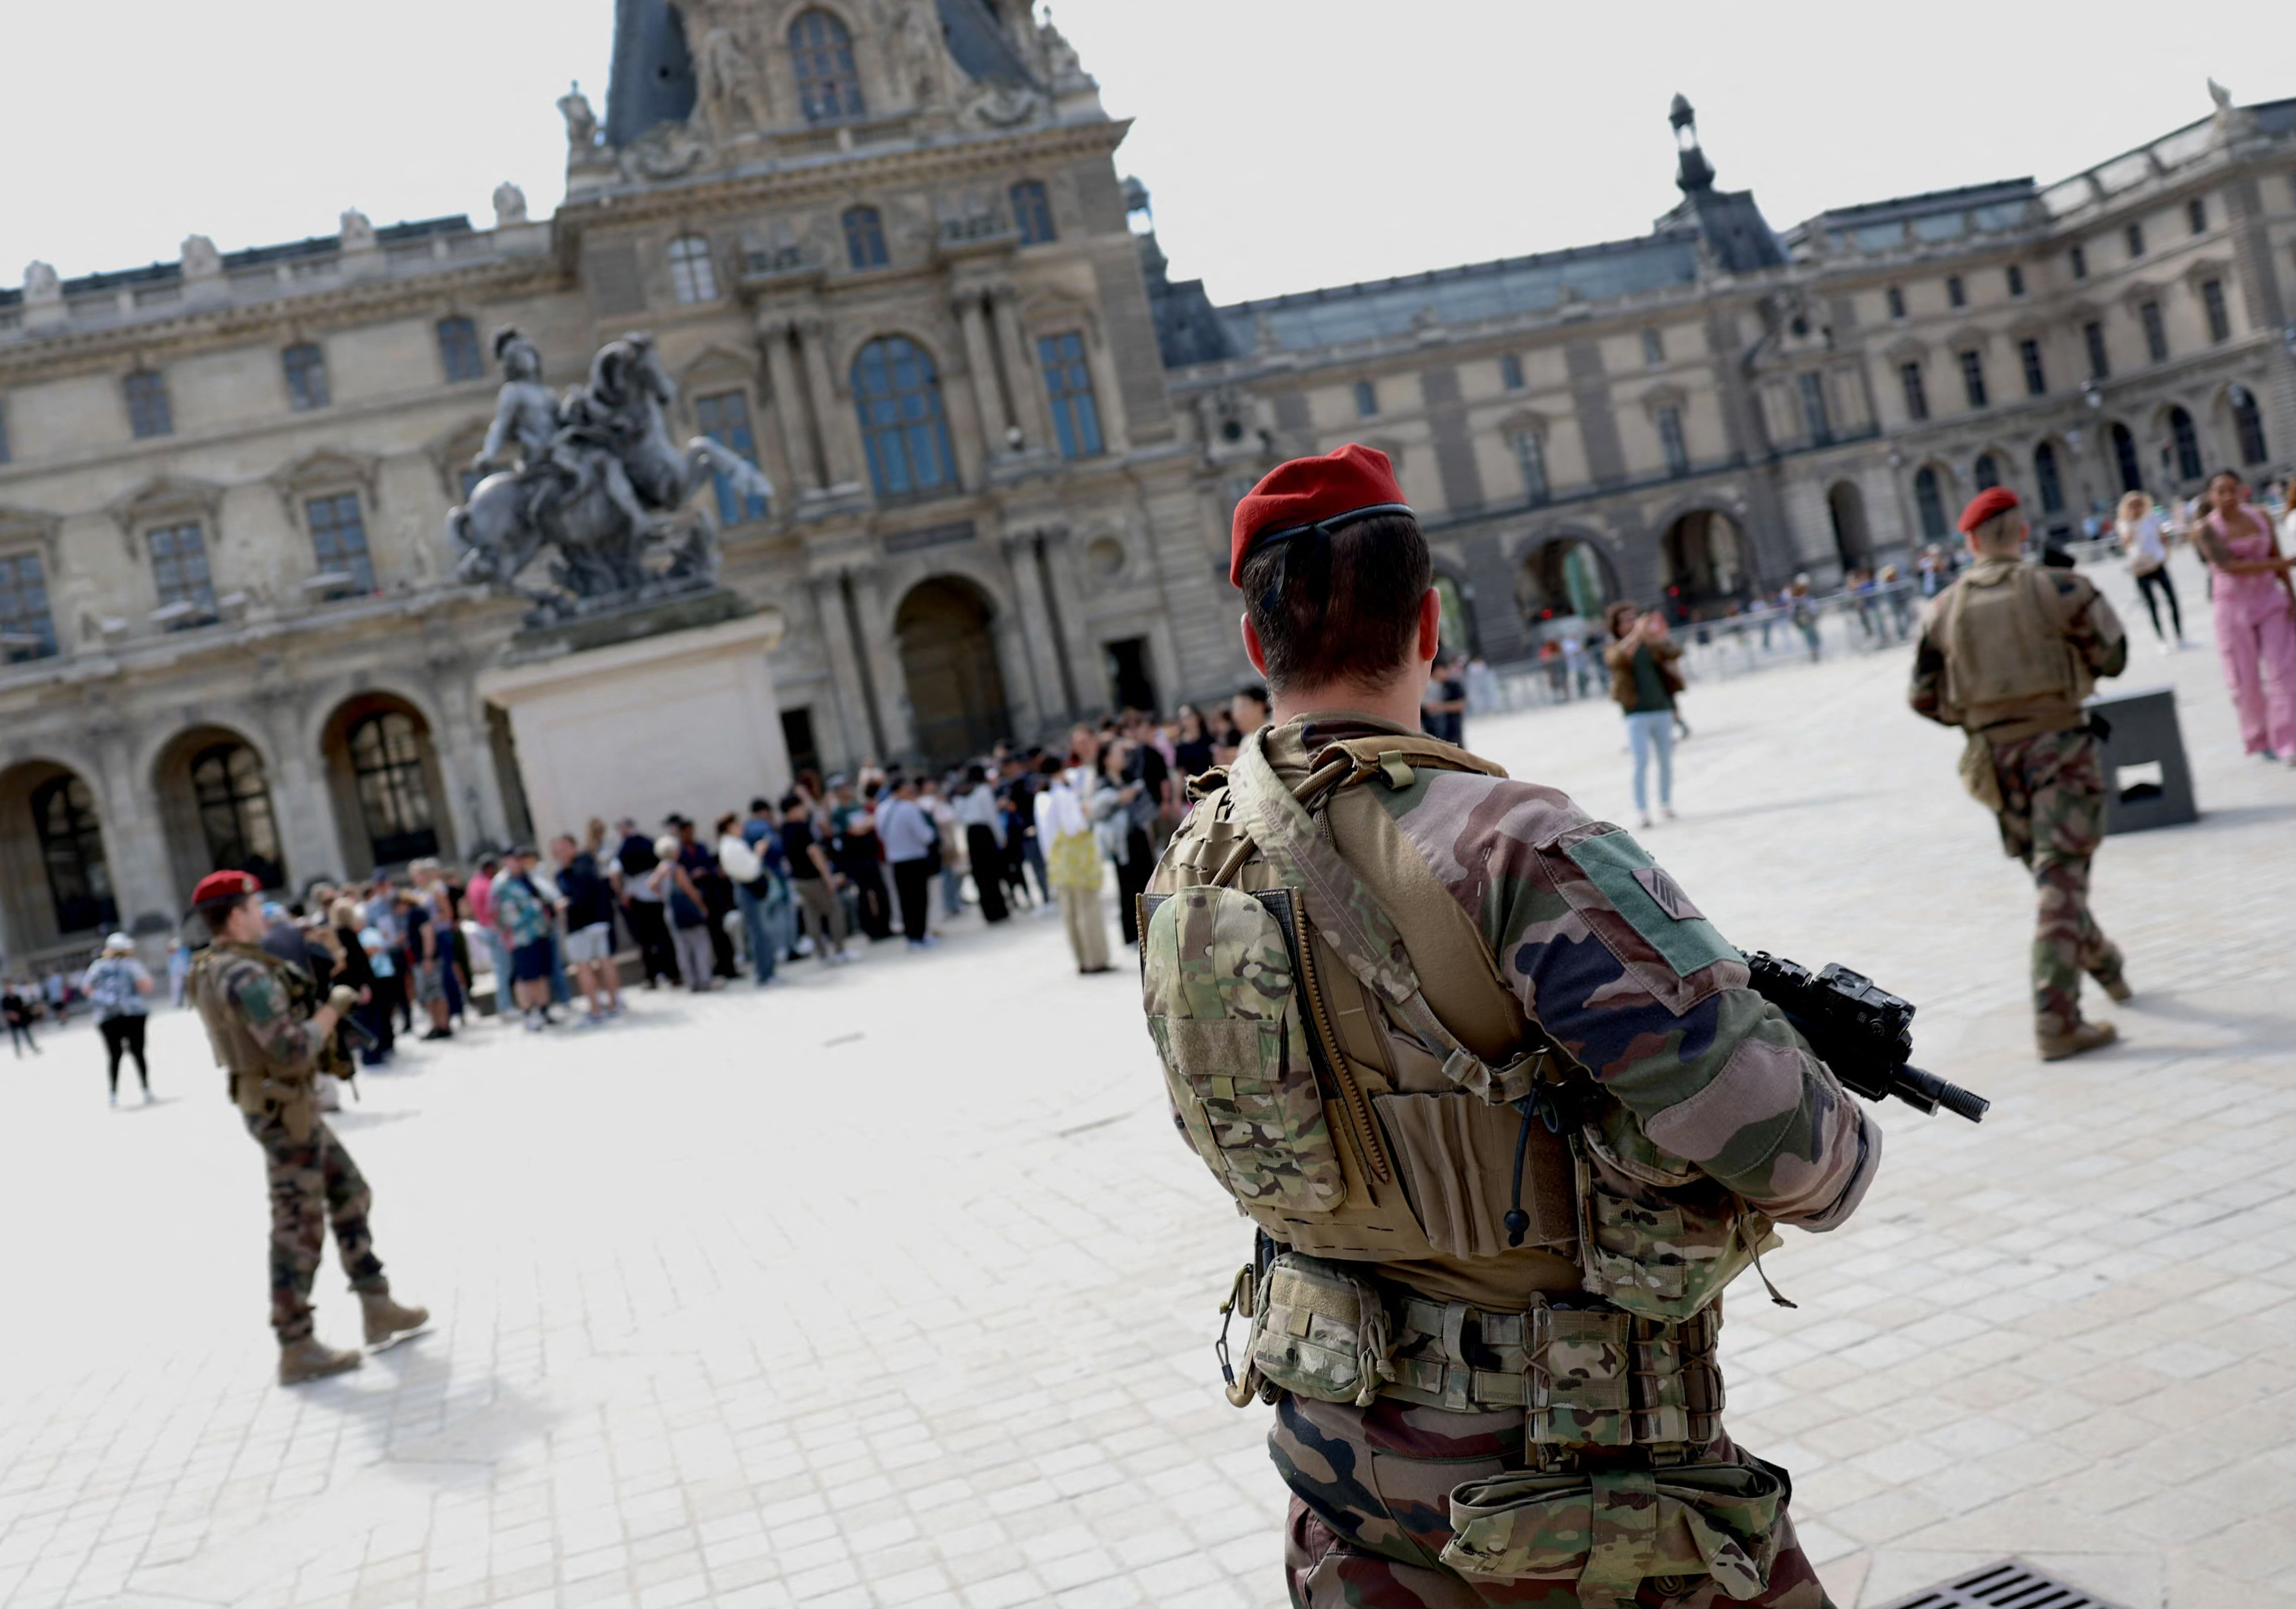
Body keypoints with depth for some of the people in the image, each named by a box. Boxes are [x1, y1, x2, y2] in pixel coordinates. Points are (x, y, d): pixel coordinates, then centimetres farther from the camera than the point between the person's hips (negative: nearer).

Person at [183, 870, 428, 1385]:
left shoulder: (211, 970, 9)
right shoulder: (246, 975, -23)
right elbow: (294, 1050, -26)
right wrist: (334, 1006, -13)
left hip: (285, 1103, 10)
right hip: (283, 1108, -10)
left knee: (349, 1193, 17)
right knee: (298, 1225, -2)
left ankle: (378, 1309, 23)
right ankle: (297, 1350, 5)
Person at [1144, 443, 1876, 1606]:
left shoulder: (1184, 879, -3)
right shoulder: (1507, 852, -26)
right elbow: (1777, 1138, -25)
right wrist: (1844, 1146, -2)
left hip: (1335, 1433, 6)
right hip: (1554, 1453, -5)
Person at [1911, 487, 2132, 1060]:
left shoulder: (1943, 610, -1)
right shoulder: (2060, 589, -10)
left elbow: (1925, 699, 2)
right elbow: (2112, 657, -2)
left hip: (1996, 755, 4)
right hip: (2060, 743, -4)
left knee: (2052, 874, 22)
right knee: (2060, 883, -3)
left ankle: (2103, 962, 42)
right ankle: (2057, 1023, -7)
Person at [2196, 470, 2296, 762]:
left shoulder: (2261, 516, 2)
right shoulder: (2205, 530, -10)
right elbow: (2231, 567, -20)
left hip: (2271, 600, 2)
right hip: (2233, 606, -2)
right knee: (2246, 680, 5)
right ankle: (2260, 742, 23)